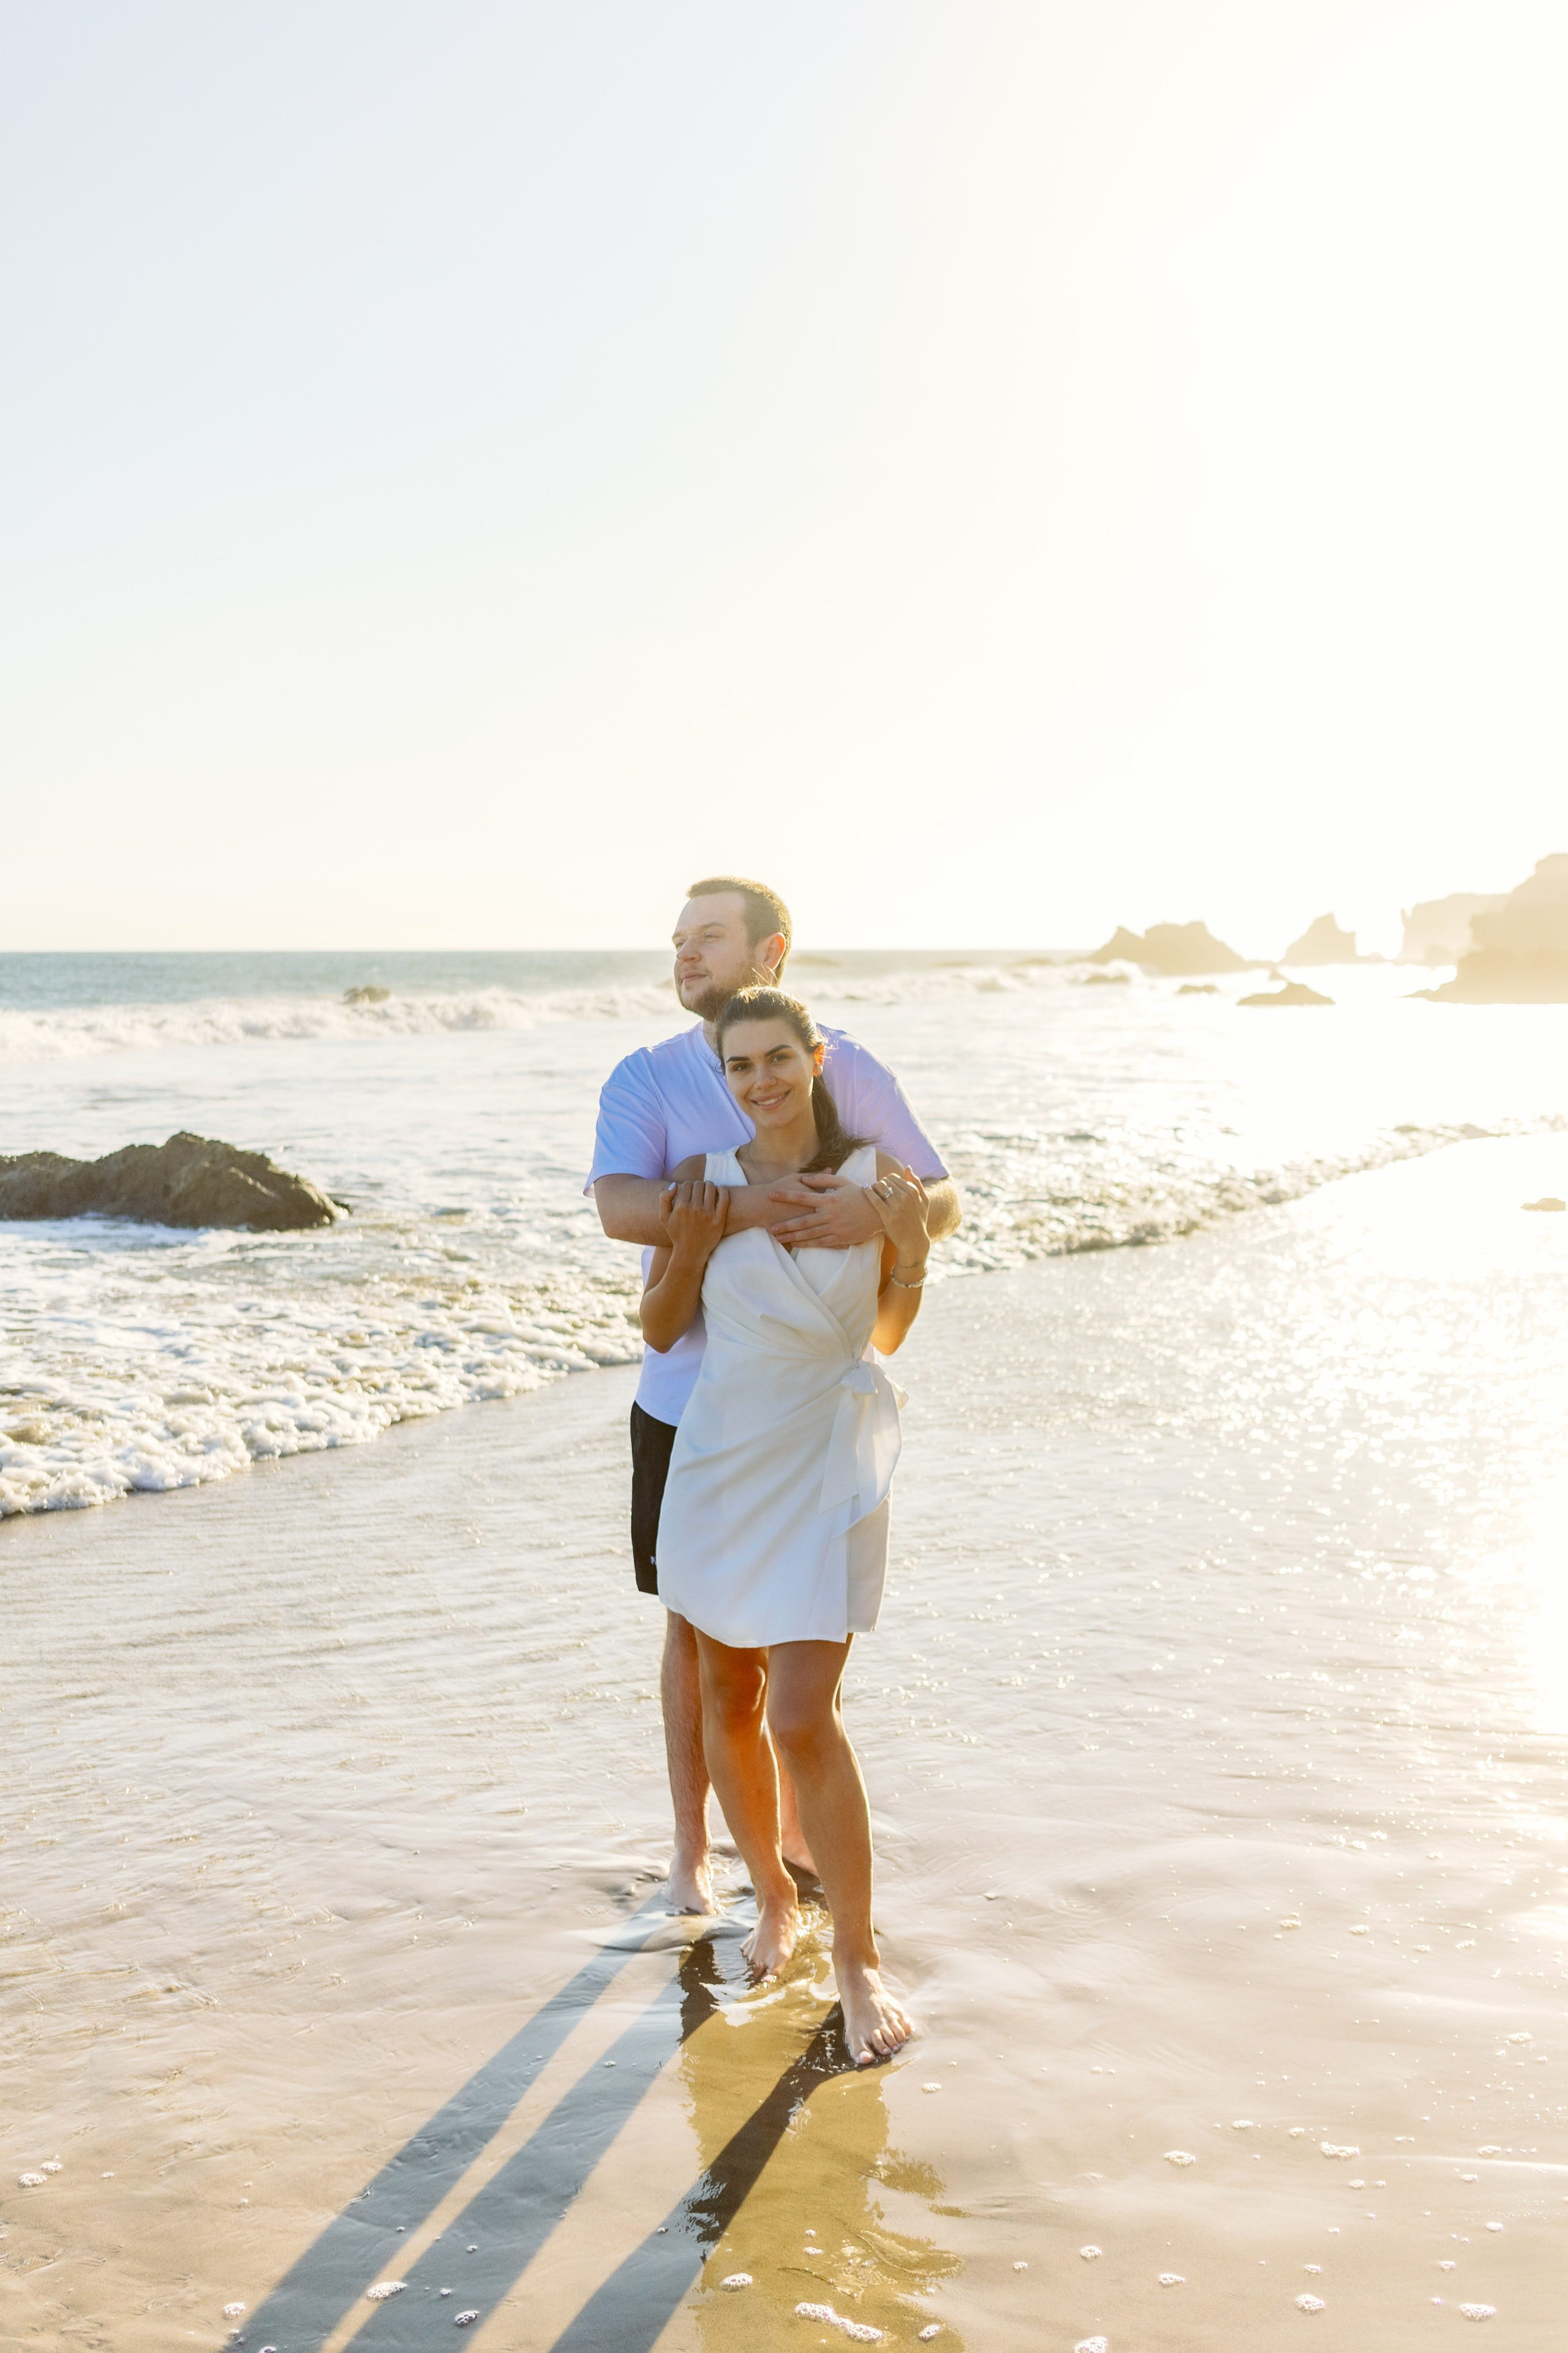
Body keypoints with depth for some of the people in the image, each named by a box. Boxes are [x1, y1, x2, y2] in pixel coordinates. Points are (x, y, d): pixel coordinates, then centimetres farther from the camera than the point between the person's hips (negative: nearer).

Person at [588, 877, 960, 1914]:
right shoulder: (646, 1079, -5)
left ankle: (796, 1828, 33)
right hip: (690, 1407, -1)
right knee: (698, 1626, 9)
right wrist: (747, 1206, -38)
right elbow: (623, 1207, -23)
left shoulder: (851, 1073, -2)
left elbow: (946, 1202, -3)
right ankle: (691, 1847, 26)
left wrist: (874, 1211, -26)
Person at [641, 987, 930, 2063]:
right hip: (724, 1457, 3)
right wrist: (689, 1250, -9)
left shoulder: (873, 1176, -6)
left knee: (805, 1719, -11)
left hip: (830, 1459, -3)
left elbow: (885, 1335, 7)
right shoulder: (704, 1182, -3)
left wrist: (910, 1248, -4)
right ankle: (775, 1900, 37)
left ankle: (859, 1957, 5)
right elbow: (660, 1331, 3)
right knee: (731, 1703, 13)